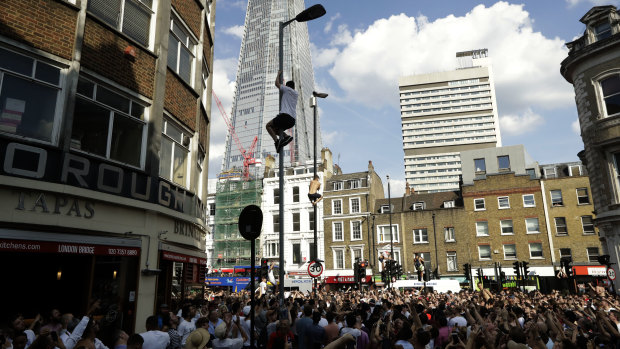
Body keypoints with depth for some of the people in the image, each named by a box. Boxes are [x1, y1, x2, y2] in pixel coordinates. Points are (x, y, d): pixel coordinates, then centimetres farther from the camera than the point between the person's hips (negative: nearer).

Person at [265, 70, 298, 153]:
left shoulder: (287, 89, 5)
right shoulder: (296, 93, 25)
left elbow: (277, 83, 7)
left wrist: (278, 74, 23)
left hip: (285, 115, -8)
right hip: (292, 120, 8)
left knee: (268, 126, 5)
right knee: (274, 129, 22)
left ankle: (276, 141, -18)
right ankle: (286, 136, -5)